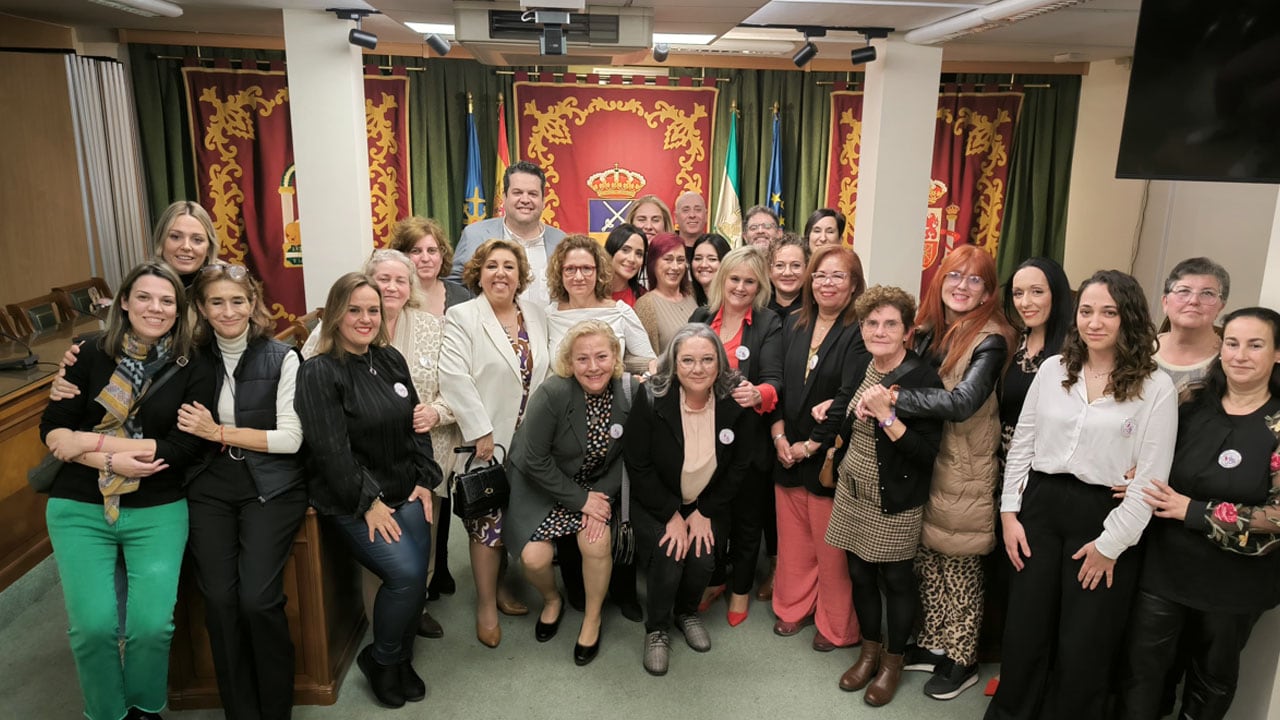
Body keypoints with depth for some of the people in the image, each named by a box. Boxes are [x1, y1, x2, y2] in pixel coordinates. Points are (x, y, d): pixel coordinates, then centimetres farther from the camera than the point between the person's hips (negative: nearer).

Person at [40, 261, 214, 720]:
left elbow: (185, 447, -9)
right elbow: (53, 429, -2)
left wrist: (94, 442, -12)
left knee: (152, 623, -11)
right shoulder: (92, 354, 2)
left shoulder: (193, 371, -2)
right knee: (94, 625, -10)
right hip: (79, 508, 1)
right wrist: (112, 462, -17)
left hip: (157, 510, -1)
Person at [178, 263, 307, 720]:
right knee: (219, 599, -11)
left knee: (257, 598, -15)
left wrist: (219, 432, -11)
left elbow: (290, 438, -6)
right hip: (209, 488, 3)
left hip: (271, 487, -2)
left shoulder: (281, 357, -2)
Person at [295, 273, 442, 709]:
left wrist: (425, 480, 4)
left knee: (417, 576, -4)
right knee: (405, 574, -19)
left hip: (405, 492, 6)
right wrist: (368, 502, -16)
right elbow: (330, 449, -17)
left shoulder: (392, 360, 8)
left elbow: (416, 426, 12)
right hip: (352, 502, -6)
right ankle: (380, 661, 8)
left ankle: (401, 658, 23)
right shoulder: (318, 372, -12)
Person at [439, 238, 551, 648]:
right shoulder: (461, 318, -7)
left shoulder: (536, 315, 8)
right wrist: (481, 432, -18)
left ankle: (498, 585, 32)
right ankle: (486, 606, 16)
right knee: (488, 523, 1)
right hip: (488, 440, -4)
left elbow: (547, 372, 10)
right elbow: (455, 378, -15)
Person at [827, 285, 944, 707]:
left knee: (896, 579, 10)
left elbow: (927, 453, -21)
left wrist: (887, 418, -29)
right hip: (853, 490, 6)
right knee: (859, 572, 15)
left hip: (896, 501, -6)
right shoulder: (861, 368, 2)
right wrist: (837, 452, 16)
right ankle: (869, 650, 35)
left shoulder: (924, 380, -17)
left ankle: (893, 661, 29)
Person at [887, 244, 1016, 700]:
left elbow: (964, 401, -29)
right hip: (922, 461, 6)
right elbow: (911, 381, 11)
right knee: (927, 555, 15)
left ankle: (962, 659, 26)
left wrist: (893, 399, -32)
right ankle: (933, 644, 33)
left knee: (959, 564, 8)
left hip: (964, 469, -6)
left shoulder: (990, 341, -16)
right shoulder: (928, 328, 4)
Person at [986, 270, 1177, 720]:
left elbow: (1151, 477, -9)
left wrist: (1111, 543, -9)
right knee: (1024, 634, 13)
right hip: (1040, 506, 3)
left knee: (1082, 647, 9)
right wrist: (1009, 512, 3)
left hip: (1103, 518, -3)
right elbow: (1021, 445, 7)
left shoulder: (1155, 387, -7)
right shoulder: (1053, 369, 4)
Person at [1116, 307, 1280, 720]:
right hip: (1164, 566, 2)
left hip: (1234, 581, -2)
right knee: (1141, 666, 8)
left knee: (1213, 673, 20)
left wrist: (1193, 511, -22)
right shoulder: (1193, 405, -1)